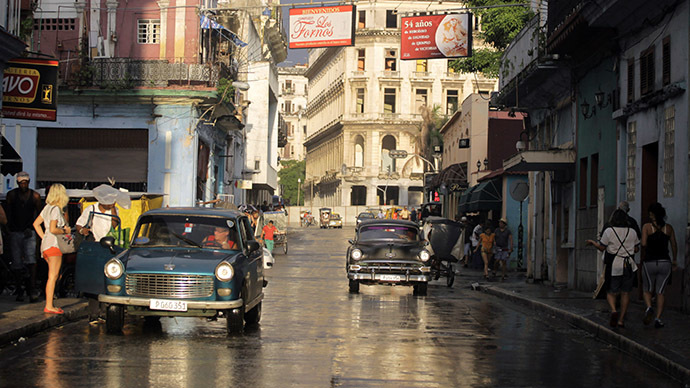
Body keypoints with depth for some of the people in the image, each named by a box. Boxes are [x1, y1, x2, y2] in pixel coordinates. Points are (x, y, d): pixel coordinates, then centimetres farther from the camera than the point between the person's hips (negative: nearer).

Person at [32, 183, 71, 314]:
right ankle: (49, 306, -7)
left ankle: (49, 305, 13)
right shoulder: (56, 209, -13)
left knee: (52, 276, 12)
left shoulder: (47, 207, 13)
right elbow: (53, 229, -21)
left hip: (46, 244, 9)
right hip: (54, 245, -9)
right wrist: (65, 231, -5)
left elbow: (36, 223, 18)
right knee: (53, 277, -6)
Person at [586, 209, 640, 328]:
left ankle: (614, 311, -20)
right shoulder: (632, 232, 3)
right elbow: (636, 249, 9)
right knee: (625, 292, 9)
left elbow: (601, 247, -3)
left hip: (614, 266, -2)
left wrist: (592, 242, 14)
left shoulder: (609, 231, -7)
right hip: (629, 265, 2)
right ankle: (621, 320, 9)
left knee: (611, 292, 8)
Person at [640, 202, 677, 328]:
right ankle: (658, 318, 0)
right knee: (660, 292, 10)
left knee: (647, 290, 14)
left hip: (649, 262, -2)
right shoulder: (669, 228, 3)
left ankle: (649, 308, -14)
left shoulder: (647, 226, -6)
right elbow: (674, 245, 9)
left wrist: (645, 253, 5)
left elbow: (643, 244, -16)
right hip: (665, 262, 2)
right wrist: (675, 260, 24)